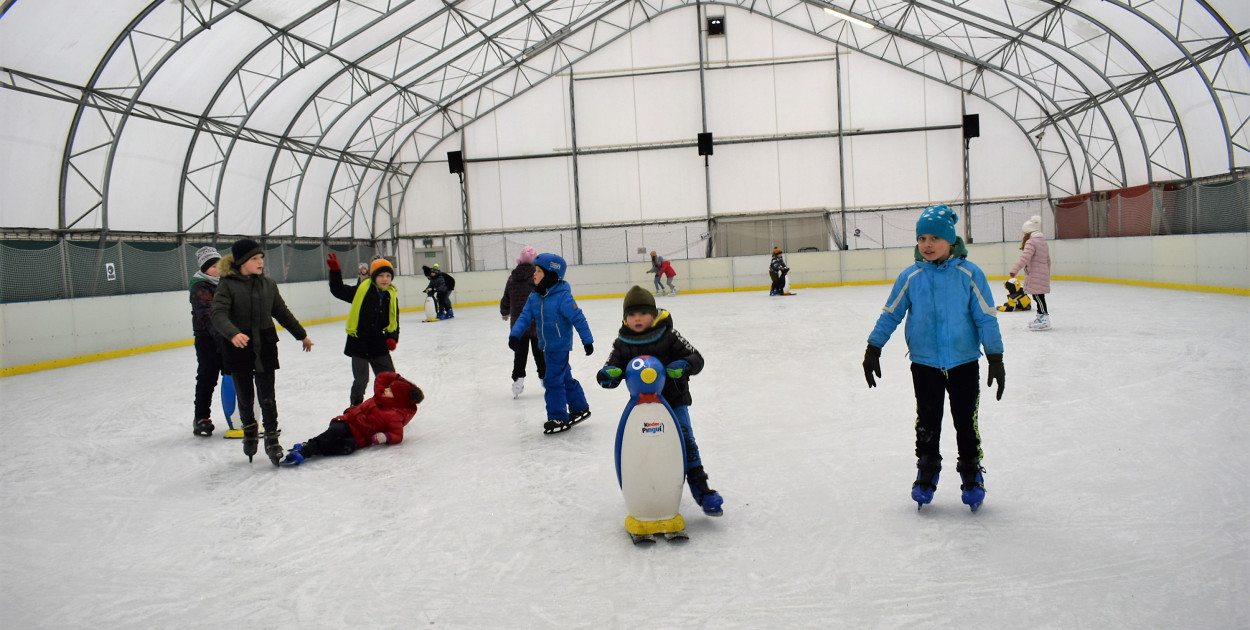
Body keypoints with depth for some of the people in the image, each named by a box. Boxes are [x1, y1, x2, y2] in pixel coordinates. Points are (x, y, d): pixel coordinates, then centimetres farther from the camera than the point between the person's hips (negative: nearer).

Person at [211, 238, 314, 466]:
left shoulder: (268, 284, 4)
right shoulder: (227, 285, -9)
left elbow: (282, 312, 15)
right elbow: (218, 315, -21)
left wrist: (302, 335, 20)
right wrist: (233, 334, -40)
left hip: (265, 347, 2)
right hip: (238, 350, -2)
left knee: (267, 397, 2)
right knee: (245, 396, 12)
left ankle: (272, 439, 13)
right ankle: (249, 430, 38)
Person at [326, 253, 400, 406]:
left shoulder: (391, 296, 3)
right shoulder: (362, 290, -8)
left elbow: (394, 322, 8)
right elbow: (339, 291, -7)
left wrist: (392, 338, -7)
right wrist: (335, 271, -18)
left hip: (379, 344, 4)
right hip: (359, 343, -4)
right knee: (361, 380, -1)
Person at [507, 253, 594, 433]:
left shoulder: (563, 297, -21)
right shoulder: (534, 296, 1)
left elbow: (578, 318, -17)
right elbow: (525, 316, 3)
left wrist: (587, 340, -13)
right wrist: (514, 334, -11)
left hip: (560, 346, -8)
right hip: (547, 346, 8)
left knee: (553, 380, -8)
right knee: (565, 378, 19)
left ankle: (558, 417, 4)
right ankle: (580, 408, 34)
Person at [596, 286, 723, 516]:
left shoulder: (668, 336, -11)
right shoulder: (622, 344, -4)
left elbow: (696, 358, -13)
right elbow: (610, 372, -5)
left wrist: (684, 365, -35)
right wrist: (607, 374, -30)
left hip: (674, 400, -3)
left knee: (685, 440, -11)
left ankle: (700, 487, -5)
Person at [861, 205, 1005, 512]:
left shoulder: (969, 274, -8)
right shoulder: (911, 277, -4)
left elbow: (986, 317, -5)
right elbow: (890, 314, 3)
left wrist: (995, 359, -6)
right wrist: (873, 349, 2)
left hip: (964, 362, -1)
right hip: (925, 364, 1)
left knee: (966, 421, 10)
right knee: (927, 422, 11)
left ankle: (971, 472, 28)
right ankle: (927, 471, 28)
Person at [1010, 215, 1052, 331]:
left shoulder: (1031, 242, -13)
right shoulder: (1044, 242, 18)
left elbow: (1025, 258, -24)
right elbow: (1048, 260, 24)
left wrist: (1015, 269, -25)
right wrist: (1047, 275, 31)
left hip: (1035, 275, -10)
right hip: (1043, 273, 10)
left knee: (1038, 295, -7)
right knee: (1039, 296, 16)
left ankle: (1044, 319, -8)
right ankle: (1041, 317, 23)